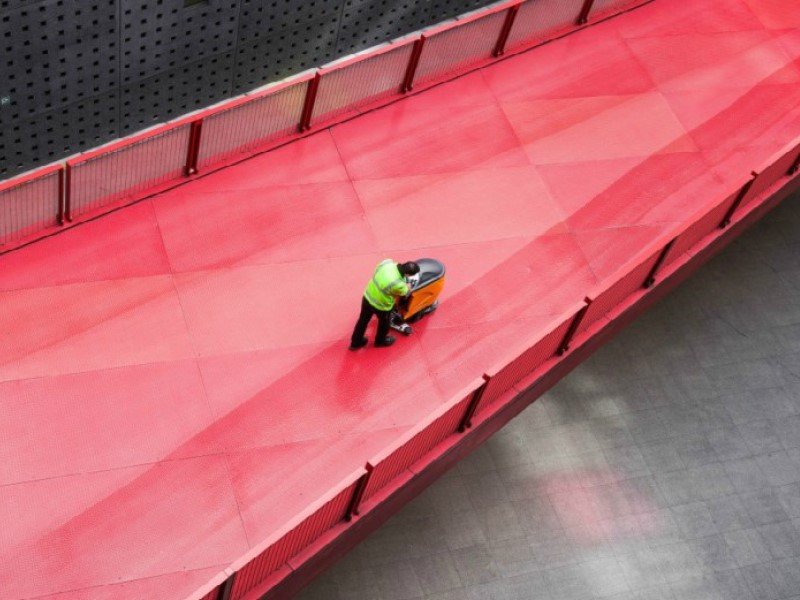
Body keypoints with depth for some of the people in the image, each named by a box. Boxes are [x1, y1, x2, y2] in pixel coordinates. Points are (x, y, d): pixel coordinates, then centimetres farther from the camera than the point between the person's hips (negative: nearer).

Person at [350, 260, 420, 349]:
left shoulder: (386, 262, -22)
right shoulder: (398, 285, -37)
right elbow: (406, 292, -13)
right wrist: (408, 286, 11)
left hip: (367, 297, 5)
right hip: (381, 306, -5)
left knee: (363, 320, 27)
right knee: (384, 323, 28)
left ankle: (356, 342, 48)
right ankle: (380, 341, 55)